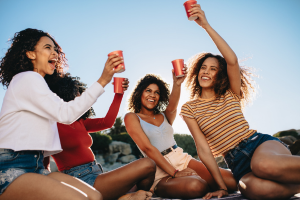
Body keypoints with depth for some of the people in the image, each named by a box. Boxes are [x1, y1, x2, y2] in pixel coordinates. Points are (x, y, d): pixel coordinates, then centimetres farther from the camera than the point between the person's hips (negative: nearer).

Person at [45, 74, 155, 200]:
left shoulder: (80, 122, 16)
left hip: (95, 174, 9)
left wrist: (119, 94, 7)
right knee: (147, 166, -17)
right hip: (80, 180, -9)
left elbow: (107, 122, 10)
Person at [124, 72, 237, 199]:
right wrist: (175, 173, -17)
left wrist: (177, 84, -30)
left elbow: (172, 107, -10)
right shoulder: (131, 117, 2)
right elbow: (147, 148, -10)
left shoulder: (164, 116, 16)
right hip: (162, 172, -4)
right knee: (195, 185, -35)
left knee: (231, 180, -15)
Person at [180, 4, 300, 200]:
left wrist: (206, 25, -16)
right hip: (237, 162, 1)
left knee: (262, 165, -39)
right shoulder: (189, 108, 7)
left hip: (262, 142, 0)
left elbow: (232, 60, -13)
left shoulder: (231, 94, 8)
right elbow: (204, 148, 0)